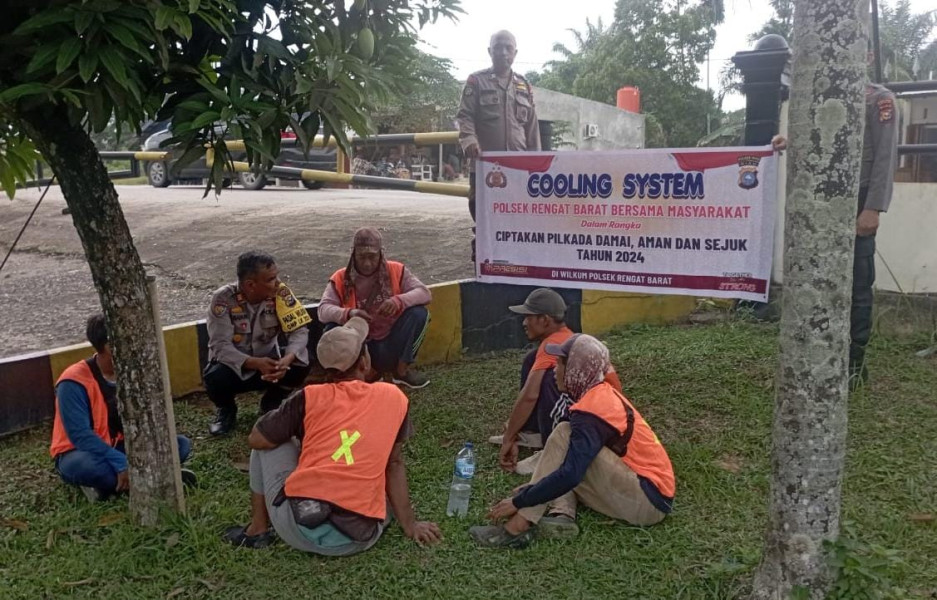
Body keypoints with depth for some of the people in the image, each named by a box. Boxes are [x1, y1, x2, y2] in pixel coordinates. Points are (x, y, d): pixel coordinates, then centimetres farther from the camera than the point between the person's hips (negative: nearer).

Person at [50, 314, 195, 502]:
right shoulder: (74, 381, -22)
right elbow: (80, 435, -27)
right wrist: (121, 463, -35)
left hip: (122, 448, 5)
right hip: (82, 453, -5)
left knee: (181, 444, -12)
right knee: (86, 466, -42)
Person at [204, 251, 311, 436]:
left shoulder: (281, 293, -17)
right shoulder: (223, 298, -23)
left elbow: (299, 331, -20)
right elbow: (220, 346, -27)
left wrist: (287, 359, -41)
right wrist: (256, 363, -42)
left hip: (268, 361, 2)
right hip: (234, 364, -2)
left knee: (301, 363, -25)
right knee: (215, 378, -34)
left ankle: (271, 403, 5)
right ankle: (226, 409, 4)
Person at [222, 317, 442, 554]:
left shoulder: (309, 397, 3)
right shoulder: (393, 397, 6)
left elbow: (256, 440, 13)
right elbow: (394, 464, 11)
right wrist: (410, 525, 19)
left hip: (298, 527, -2)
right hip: (357, 538, 2)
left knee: (270, 443, 24)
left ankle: (258, 528, 27)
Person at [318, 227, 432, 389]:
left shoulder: (396, 270, -2)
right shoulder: (341, 278, -5)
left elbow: (424, 293, -11)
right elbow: (323, 310, -16)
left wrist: (399, 301, -31)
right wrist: (349, 314, -37)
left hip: (391, 345, 1)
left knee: (419, 313, -21)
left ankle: (402, 369, -3)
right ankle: (367, 371, -7)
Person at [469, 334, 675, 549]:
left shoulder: (591, 412, -20)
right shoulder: (603, 394, 9)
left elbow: (570, 475, -29)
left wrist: (518, 502, -19)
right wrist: (532, 488, 14)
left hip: (649, 500, -10)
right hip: (644, 485, 10)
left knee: (564, 435, -19)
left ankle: (518, 527, -21)